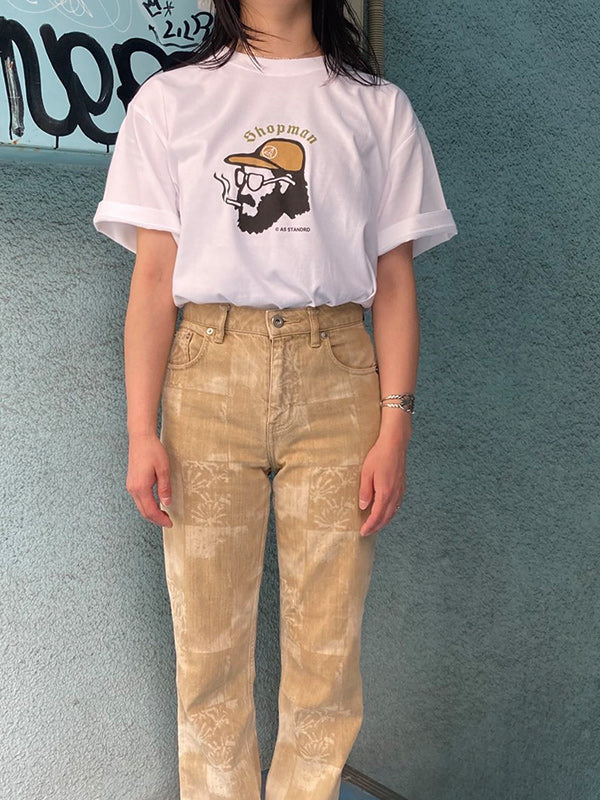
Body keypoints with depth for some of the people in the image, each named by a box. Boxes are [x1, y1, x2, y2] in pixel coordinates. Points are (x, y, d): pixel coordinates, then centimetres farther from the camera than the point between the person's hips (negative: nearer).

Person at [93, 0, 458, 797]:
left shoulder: (378, 107, 13)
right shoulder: (170, 98, 12)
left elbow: (394, 280, 7)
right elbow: (154, 275, 4)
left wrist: (394, 430, -2)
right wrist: (142, 430, -4)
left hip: (334, 380, 1)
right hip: (209, 373, 0)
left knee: (327, 648, 3)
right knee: (209, 641, 3)